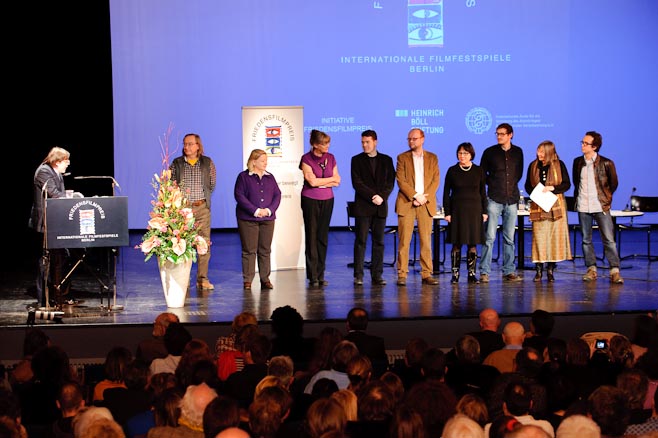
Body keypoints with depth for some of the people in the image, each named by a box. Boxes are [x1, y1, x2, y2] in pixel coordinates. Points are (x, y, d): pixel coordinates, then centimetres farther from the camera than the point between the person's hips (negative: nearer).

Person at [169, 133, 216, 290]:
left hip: (202, 208, 1)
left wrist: (203, 197, 13)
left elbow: (212, 183, 15)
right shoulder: (176, 164, 5)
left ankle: (203, 279, 4)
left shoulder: (207, 162, 7)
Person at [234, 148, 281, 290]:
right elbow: (239, 196, -9)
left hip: (267, 219, 4)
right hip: (248, 219, -4)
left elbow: (277, 195, 10)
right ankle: (247, 280, 2)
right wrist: (255, 211, -15)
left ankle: (265, 279, 10)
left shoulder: (270, 177, 13)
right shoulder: (243, 177, -1)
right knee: (249, 250, -3)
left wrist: (269, 210, -7)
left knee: (265, 250, 5)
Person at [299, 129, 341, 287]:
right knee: (311, 237, -2)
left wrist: (320, 183, -10)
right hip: (310, 201, -4)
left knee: (323, 237, 4)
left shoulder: (331, 158, 7)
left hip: (327, 200, 4)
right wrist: (331, 179, -4)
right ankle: (312, 276, 1)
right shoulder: (306, 159, -6)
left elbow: (337, 182, 2)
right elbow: (312, 181, -15)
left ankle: (320, 275, 8)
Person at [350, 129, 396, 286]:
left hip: (380, 207, 2)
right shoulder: (357, 160, 5)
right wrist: (372, 196, -13)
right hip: (362, 206, -2)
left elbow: (390, 182, 6)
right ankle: (358, 275, -2)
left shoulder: (386, 160, 11)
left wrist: (381, 196, -10)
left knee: (379, 242, 2)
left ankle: (377, 275, 5)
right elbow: (357, 183, -4)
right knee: (360, 241, -3)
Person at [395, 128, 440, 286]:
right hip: (406, 203, -2)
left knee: (426, 240, 2)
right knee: (404, 241, -4)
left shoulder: (432, 158, 12)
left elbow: (435, 180, 5)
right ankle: (402, 275, -2)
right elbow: (401, 181, -3)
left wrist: (425, 197, -8)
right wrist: (415, 196, -12)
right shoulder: (402, 158, 6)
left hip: (426, 204, 2)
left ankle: (427, 274, 6)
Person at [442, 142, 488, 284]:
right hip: (457, 211, -1)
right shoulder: (452, 171, 3)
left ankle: (471, 273, 7)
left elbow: (483, 192, 8)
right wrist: (447, 212, -4)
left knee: (473, 243, 2)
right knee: (456, 243, -1)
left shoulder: (478, 171, 6)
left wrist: (484, 211, 3)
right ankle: (455, 274, 3)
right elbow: (446, 193, 3)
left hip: (474, 210, 1)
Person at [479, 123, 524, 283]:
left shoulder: (517, 152, 9)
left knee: (509, 238, 6)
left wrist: (511, 185, 10)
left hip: (511, 200, 3)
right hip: (494, 199, -3)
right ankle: (484, 272, -6)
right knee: (490, 237, -8)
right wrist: (494, 185, 6)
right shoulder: (490, 152, 1)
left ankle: (509, 272, 11)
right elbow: (482, 174, 10)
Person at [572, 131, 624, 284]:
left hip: (601, 207, -4)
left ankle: (615, 271, -6)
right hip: (583, 207, 4)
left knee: (609, 239, -7)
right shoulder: (578, 162, 7)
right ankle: (591, 269, 15)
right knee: (586, 240, 7)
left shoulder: (606, 163, -6)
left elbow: (613, 183, 7)